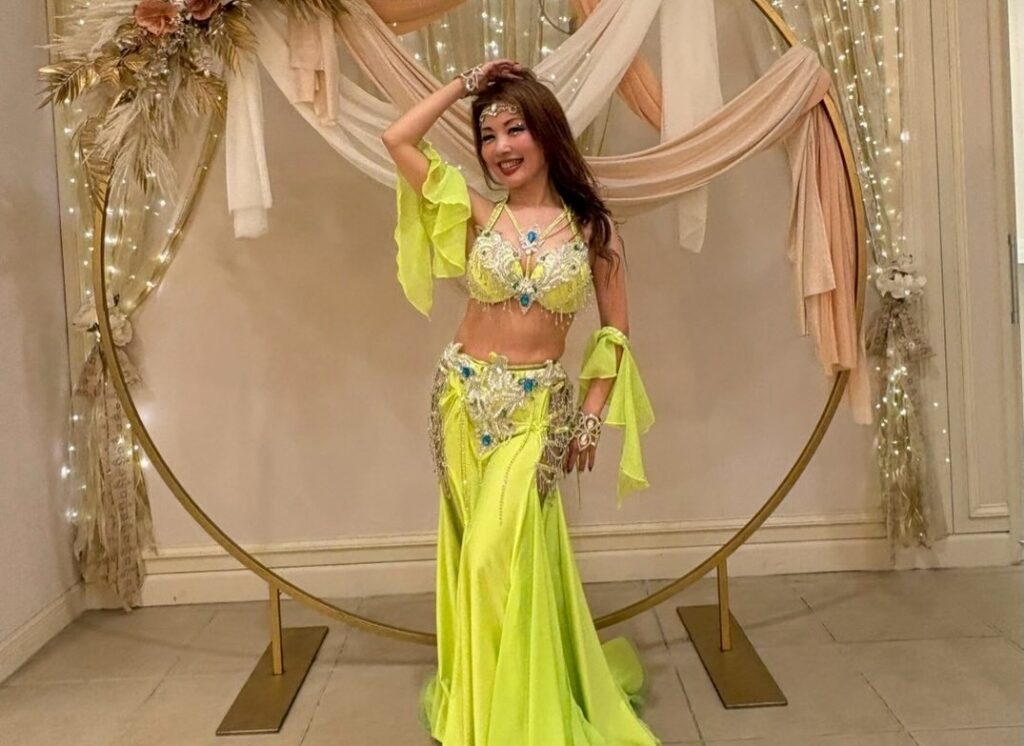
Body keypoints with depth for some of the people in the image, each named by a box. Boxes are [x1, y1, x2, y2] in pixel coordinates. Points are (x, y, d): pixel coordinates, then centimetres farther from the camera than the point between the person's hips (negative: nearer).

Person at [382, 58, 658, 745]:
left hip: (539, 406, -2)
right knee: (477, 556, 10)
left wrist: (591, 416, -2)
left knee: (501, 557, -7)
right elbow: (397, 139, -5)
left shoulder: (593, 226, -1)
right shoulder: (477, 213, 1)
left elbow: (616, 331, 4)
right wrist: (465, 84, 2)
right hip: (465, 396, 2)